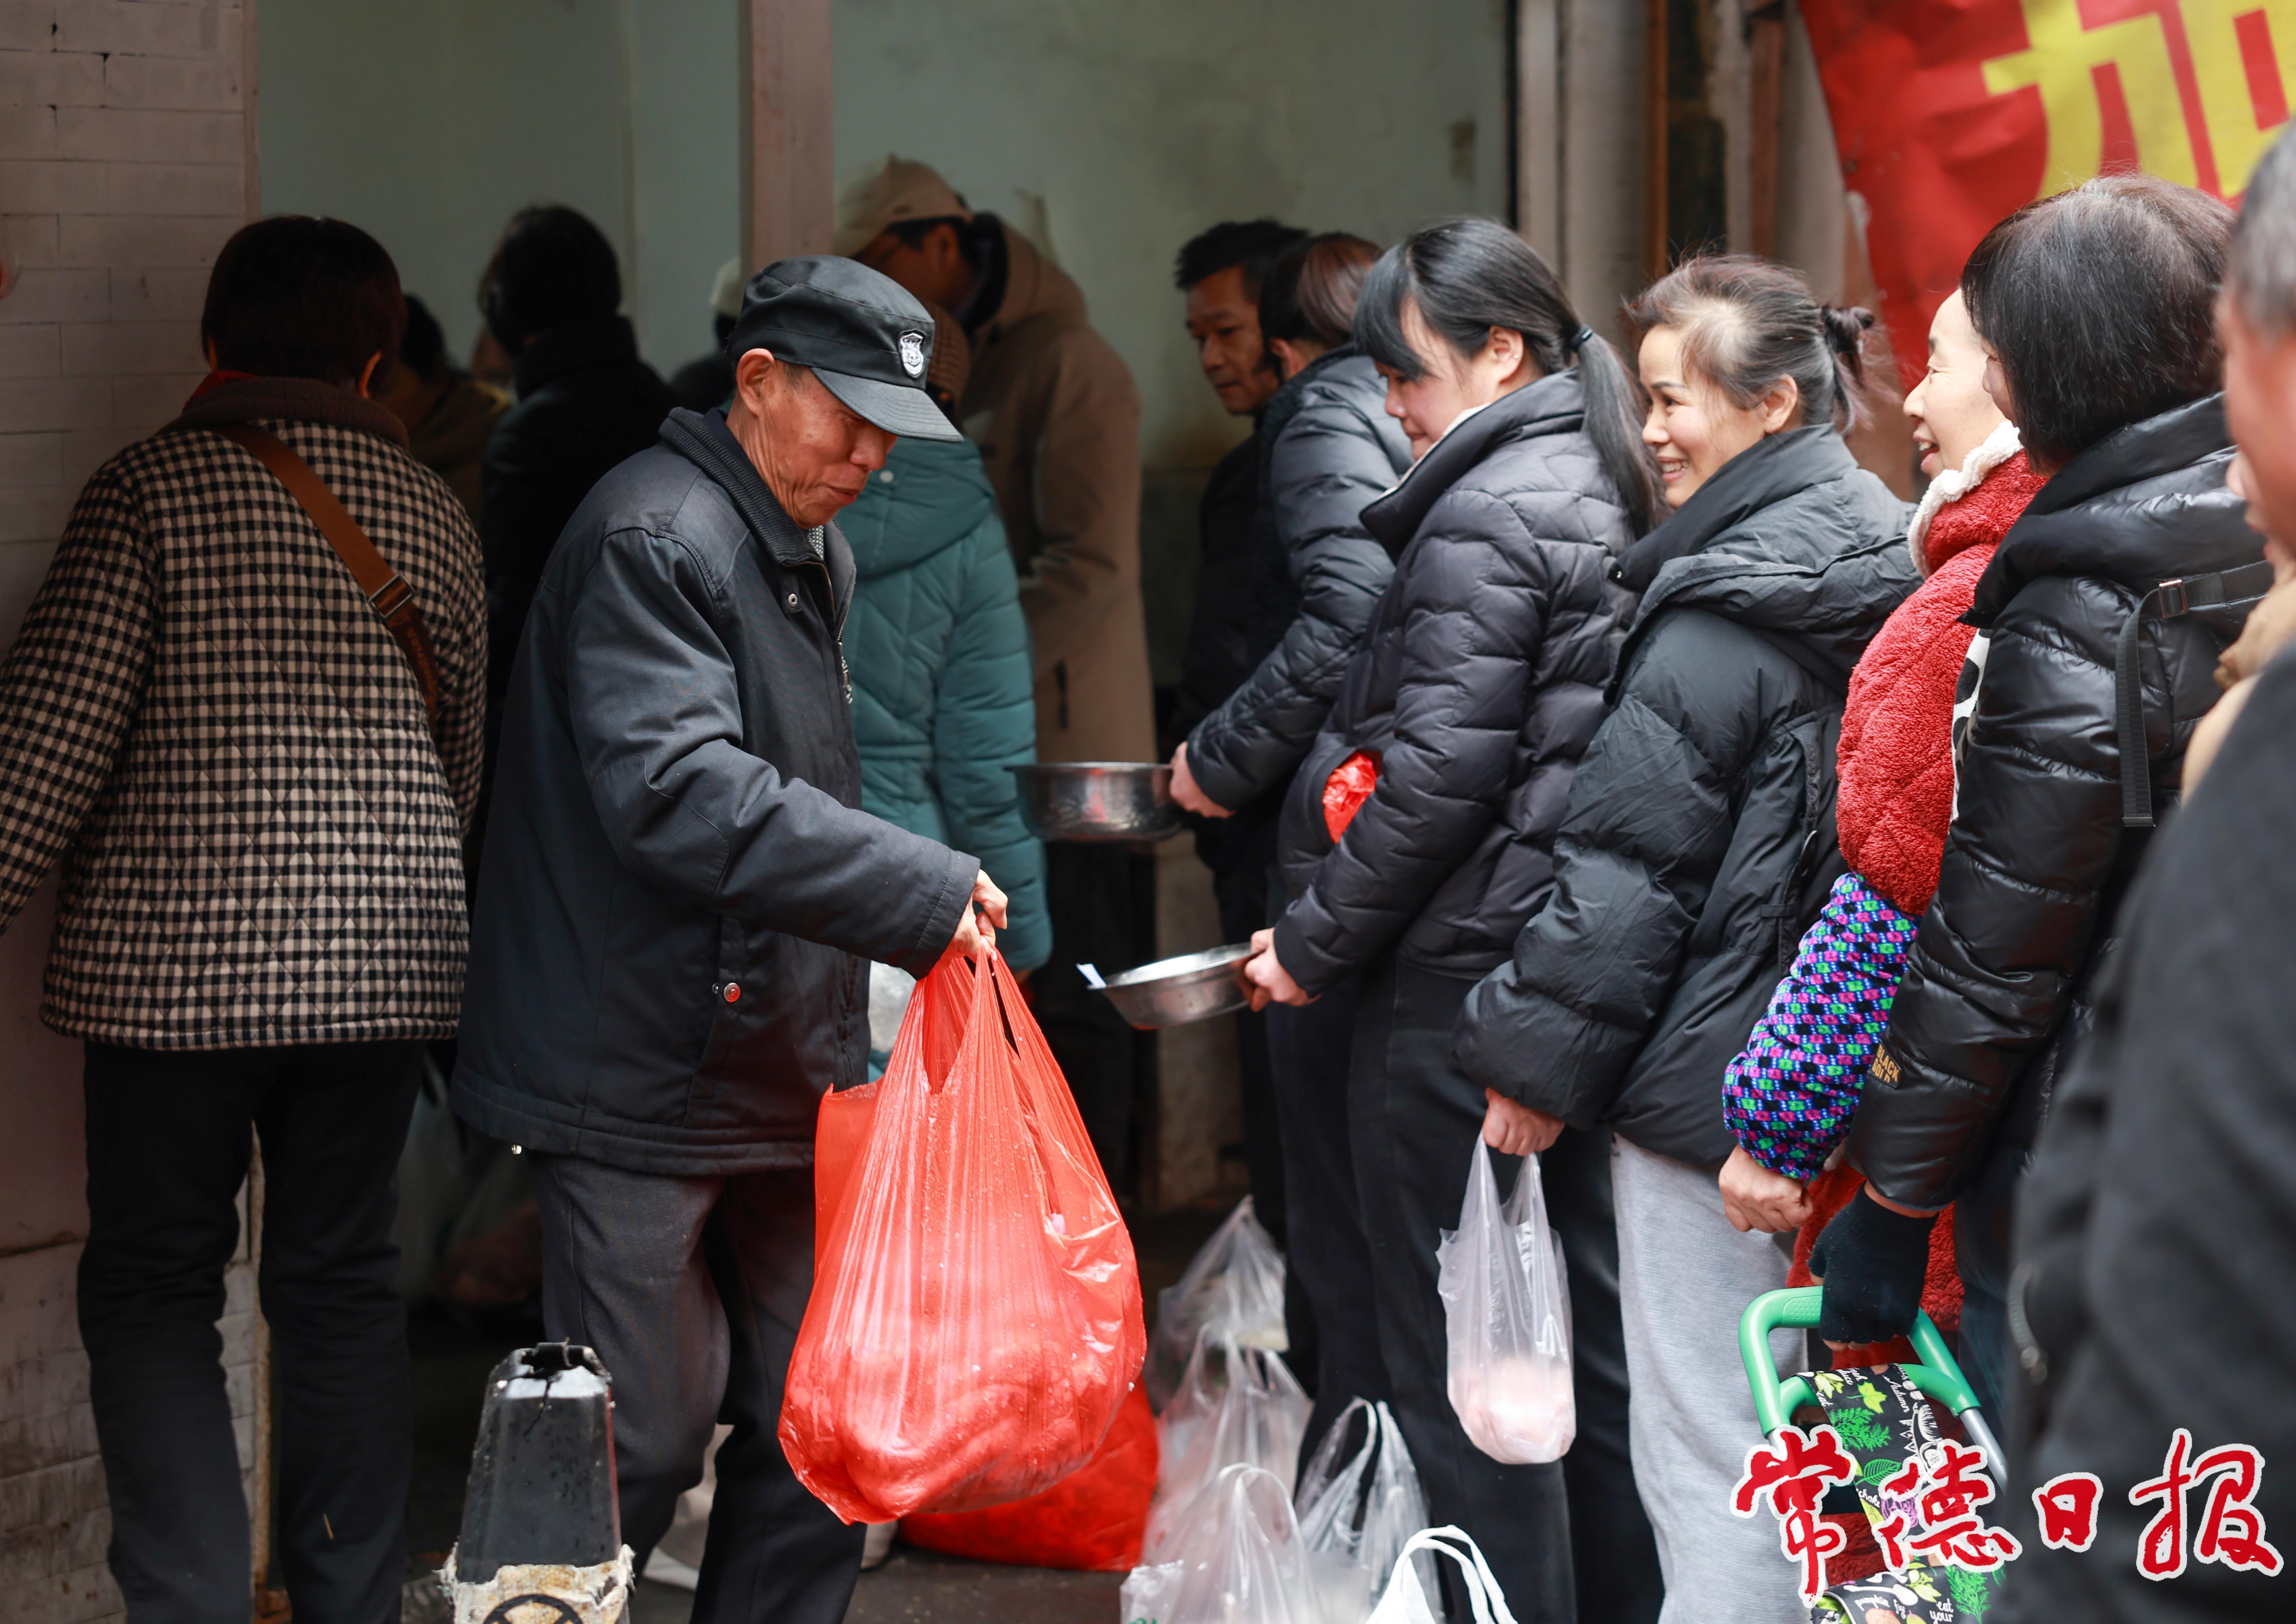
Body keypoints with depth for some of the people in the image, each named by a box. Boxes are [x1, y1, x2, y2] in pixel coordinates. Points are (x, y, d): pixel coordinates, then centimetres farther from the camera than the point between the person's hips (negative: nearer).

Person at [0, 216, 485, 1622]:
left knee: (153, 1287, 4)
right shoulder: (432, 514, 8)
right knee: (343, 1280, 13)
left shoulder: (151, 489, -6)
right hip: (385, 960, 4)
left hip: (178, 957, -4)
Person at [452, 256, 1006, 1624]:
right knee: (644, 1442, -5)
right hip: (644, 1083, -9)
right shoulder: (652, 539, -15)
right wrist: (920, 893, -29)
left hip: (786, 1071, 9)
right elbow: (675, 790, -28)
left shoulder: (815, 556, 17)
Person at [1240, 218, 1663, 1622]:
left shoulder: (1486, 517, -15)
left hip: (1464, 975, -9)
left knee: (1456, 1348, -2)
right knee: (1590, 1318, 14)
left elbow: (1439, 774, -19)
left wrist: (1313, 942, -11)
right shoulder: (1604, 494, 14)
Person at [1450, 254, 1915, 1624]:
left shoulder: (1720, 623, -16)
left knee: (1711, 1466, -4)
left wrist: (1540, 1060, -7)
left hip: (1717, 1083, -9)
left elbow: (1627, 875, -16)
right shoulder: (1891, 569, 9)